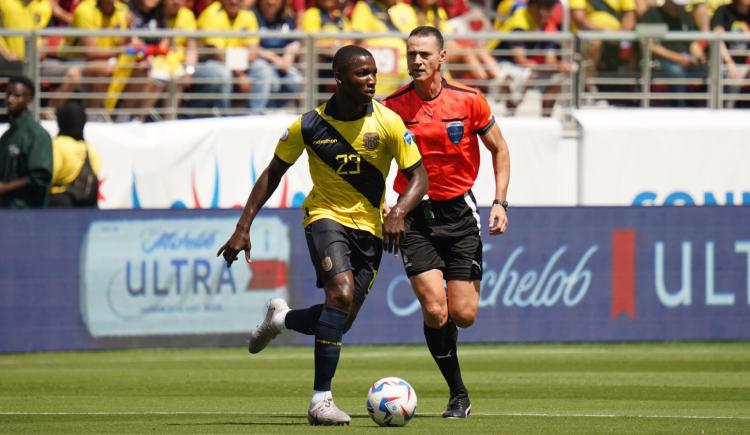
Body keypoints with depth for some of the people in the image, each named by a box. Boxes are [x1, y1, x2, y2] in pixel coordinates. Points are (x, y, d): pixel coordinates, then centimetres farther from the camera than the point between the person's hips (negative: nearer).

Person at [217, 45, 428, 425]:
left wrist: (397, 213, -26)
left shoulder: (388, 123, -11)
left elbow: (417, 176, -6)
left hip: (369, 227, 3)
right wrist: (243, 227, -4)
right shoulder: (310, 125, -11)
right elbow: (273, 173, 2)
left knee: (341, 322, 2)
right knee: (342, 291, -29)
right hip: (326, 216, -3)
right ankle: (321, 400, -26)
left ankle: (281, 319, 36)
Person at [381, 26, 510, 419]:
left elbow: (499, 149, 8)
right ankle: (458, 393, 4)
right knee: (434, 310, -14)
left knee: (463, 315, -7)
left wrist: (500, 202, -1)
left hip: (459, 210, 0)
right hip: (414, 215, 0)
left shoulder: (469, 101, -4)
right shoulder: (392, 107, -4)